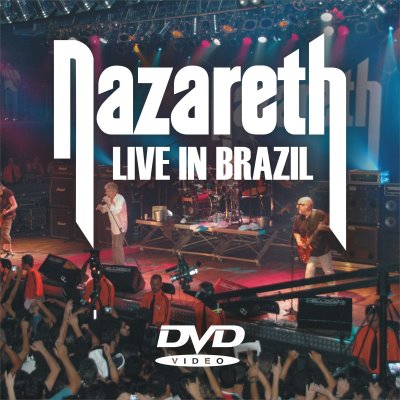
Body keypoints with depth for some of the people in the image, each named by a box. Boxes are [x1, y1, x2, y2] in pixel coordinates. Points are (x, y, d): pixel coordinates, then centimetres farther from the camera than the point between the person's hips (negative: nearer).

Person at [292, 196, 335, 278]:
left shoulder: (320, 214, -15)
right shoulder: (298, 218, 0)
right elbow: (295, 231, 13)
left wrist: (324, 227, -33)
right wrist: (298, 241, -5)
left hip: (323, 248, -3)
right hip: (309, 250, 3)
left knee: (329, 272, 7)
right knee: (309, 271, 1)